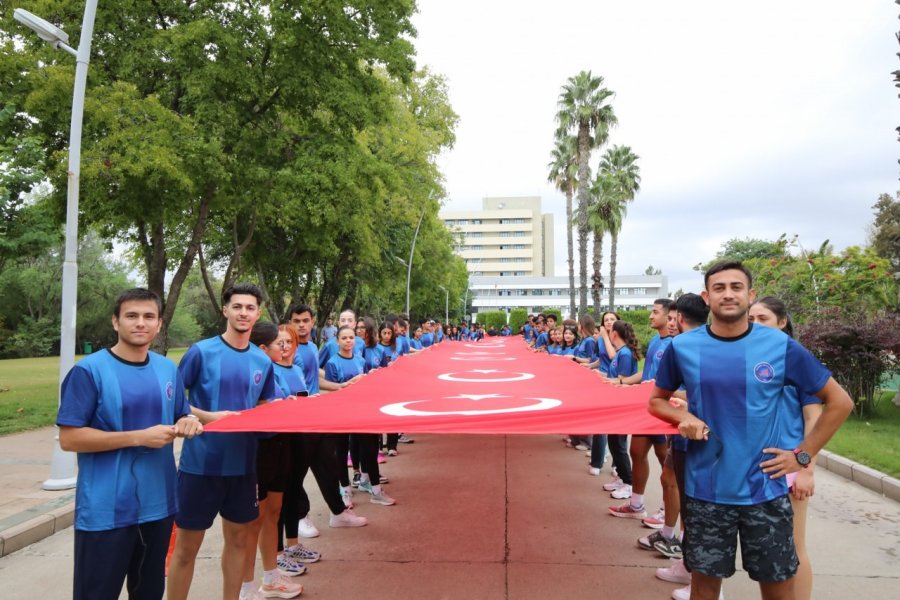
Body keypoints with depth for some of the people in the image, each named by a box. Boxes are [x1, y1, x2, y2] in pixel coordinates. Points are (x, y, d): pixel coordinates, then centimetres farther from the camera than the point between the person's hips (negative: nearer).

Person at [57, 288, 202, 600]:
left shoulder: (168, 369, 5)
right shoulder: (89, 370, -12)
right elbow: (69, 438, -15)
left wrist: (189, 422, -9)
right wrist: (139, 437, -22)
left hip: (158, 504, 5)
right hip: (105, 511, -5)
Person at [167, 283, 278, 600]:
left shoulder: (263, 361, 4)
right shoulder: (201, 351, -9)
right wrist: (208, 417, -20)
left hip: (242, 464, 4)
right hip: (200, 463, -4)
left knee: (238, 538, 16)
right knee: (187, 546, 7)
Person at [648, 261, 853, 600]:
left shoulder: (780, 346, -7)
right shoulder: (682, 347, -4)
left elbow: (839, 401, 3)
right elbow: (656, 400, 9)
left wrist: (803, 455, -3)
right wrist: (683, 417, -12)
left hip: (765, 489, 0)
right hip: (705, 490, 0)